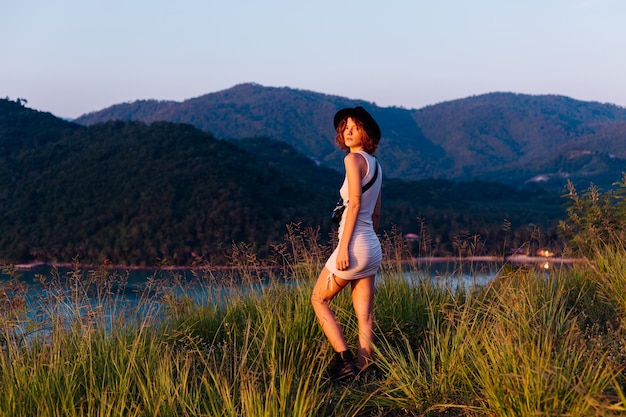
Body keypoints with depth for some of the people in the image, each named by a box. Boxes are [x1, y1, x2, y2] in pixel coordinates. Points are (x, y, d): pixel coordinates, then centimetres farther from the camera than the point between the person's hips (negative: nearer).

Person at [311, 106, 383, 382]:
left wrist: (344, 246, -19)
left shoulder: (353, 159, -10)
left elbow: (354, 203, -18)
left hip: (355, 243, -8)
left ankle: (344, 359, -1)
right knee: (364, 314, 6)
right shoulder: (376, 165, 15)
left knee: (319, 299, 7)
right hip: (372, 246, 8)